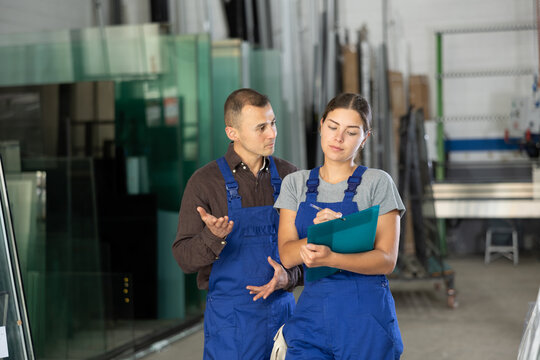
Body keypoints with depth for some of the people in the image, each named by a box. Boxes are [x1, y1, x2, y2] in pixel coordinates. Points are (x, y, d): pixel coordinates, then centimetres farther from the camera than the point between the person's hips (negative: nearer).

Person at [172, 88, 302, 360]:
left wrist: (289, 276, -11)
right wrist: (213, 236, -28)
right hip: (231, 320, -3)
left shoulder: (288, 175, 4)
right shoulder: (204, 182, -6)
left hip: (283, 310, 3)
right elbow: (185, 258, -8)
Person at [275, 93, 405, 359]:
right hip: (311, 310, 2)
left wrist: (331, 258, -24)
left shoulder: (378, 183, 0)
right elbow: (286, 255, -1)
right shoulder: (296, 183, 9)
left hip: (366, 315, -2)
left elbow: (387, 259, -8)